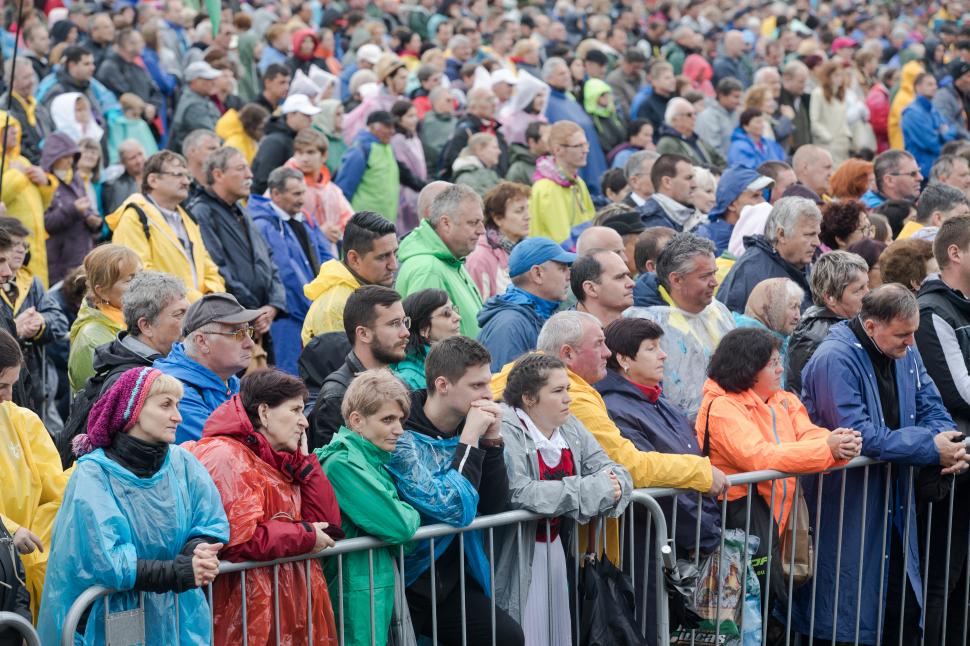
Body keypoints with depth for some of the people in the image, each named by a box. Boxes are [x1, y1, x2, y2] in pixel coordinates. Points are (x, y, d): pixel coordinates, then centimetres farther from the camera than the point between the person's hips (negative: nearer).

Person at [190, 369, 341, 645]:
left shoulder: (277, 461, 16)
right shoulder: (226, 457, -13)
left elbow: (327, 522, 11)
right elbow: (241, 537, -25)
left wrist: (303, 458, 7)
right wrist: (307, 537, -13)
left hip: (293, 600, 9)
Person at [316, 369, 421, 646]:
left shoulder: (374, 459, 13)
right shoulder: (342, 463, -16)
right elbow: (398, 526, -19)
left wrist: (404, 514, -2)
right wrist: (411, 515, 0)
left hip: (381, 589, 9)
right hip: (357, 595, -9)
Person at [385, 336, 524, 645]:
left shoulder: (465, 430, 3)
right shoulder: (402, 437, -17)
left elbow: (493, 506, 2)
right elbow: (452, 510, -24)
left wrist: (492, 440, -9)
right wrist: (470, 438, -20)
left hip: (451, 579, 6)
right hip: (406, 585, -6)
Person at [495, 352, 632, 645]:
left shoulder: (570, 427, 7)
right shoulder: (506, 429, -16)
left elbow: (615, 471, 5)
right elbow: (519, 493, -29)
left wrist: (613, 486, -22)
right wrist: (593, 489, -21)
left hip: (555, 543, 7)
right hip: (518, 552, -7)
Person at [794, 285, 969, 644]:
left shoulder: (906, 354, 7)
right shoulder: (835, 359, -19)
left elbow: (930, 408, 12)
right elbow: (858, 434, -26)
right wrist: (931, 449, -21)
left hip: (894, 506, 8)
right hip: (847, 512, -8)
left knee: (906, 613, 10)